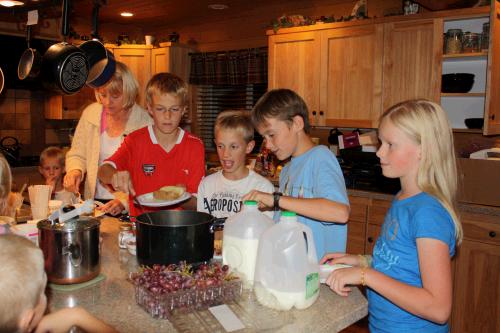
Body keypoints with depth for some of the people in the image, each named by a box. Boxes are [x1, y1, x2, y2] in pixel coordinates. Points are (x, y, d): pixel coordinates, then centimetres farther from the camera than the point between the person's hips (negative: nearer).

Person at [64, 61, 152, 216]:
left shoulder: (144, 123, -10)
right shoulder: (90, 113, 5)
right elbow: (77, 155, 16)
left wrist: (124, 201, -20)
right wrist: (75, 170, -5)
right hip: (94, 201, 4)